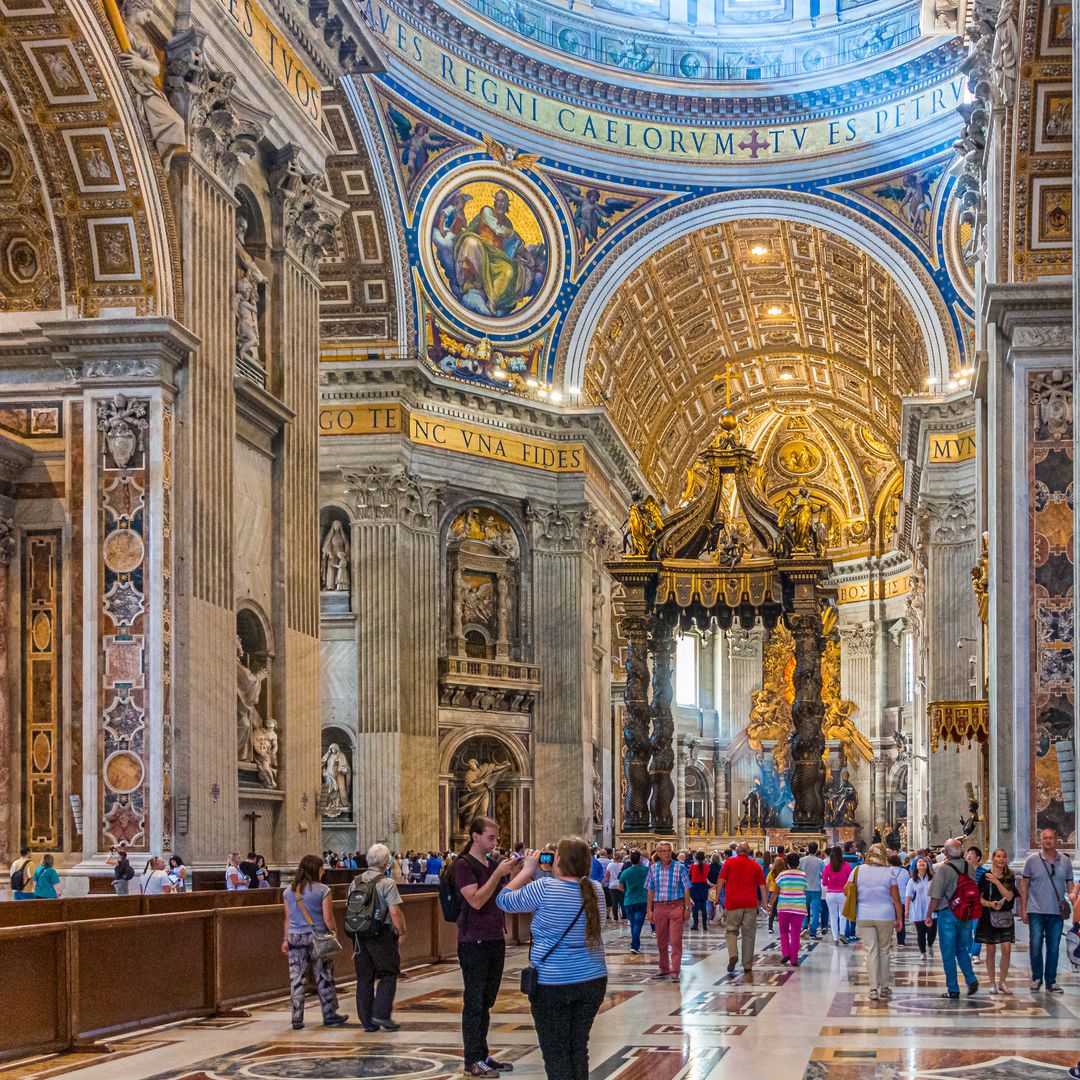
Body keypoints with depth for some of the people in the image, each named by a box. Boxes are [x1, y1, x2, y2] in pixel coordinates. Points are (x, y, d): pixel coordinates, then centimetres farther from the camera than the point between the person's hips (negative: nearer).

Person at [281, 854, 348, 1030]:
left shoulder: (289, 891, 6)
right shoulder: (322, 890, -7)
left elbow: (288, 918, 11)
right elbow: (328, 918, -9)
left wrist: (286, 939, 17)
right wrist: (334, 932, 5)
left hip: (295, 938, 3)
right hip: (317, 936, -3)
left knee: (297, 979, 5)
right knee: (324, 977, 8)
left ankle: (297, 1018, 6)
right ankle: (330, 1015, 16)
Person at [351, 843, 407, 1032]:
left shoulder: (355, 882, 9)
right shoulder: (387, 883, -10)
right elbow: (395, 911, -15)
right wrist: (401, 932, -3)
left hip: (359, 935, 6)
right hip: (382, 935, -6)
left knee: (364, 978, 9)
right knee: (388, 974, 4)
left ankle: (367, 1021, 11)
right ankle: (381, 1014, -7)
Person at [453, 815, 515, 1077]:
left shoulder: (494, 864, 13)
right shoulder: (463, 864, -9)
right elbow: (476, 900, -19)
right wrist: (498, 873, -22)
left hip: (496, 940, 7)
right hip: (474, 942, -7)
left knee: (486, 1002, 11)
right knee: (473, 1003, -3)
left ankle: (483, 1055, 17)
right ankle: (472, 1061, 0)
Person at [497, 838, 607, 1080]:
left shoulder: (545, 888, -15)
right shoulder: (596, 890, 1)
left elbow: (504, 900, -1)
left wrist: (527, 869, 8)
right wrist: (543, 873, 15)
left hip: (552, 983, -5)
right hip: (593, 980, 5)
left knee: (556, 1055, 2)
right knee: (579, 1049, 14)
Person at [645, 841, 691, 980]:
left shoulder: (679, 867, -2)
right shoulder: (653, 868, 6)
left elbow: (686, 889, -1)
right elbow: (650, 890, 10)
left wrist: (687, 908, -5)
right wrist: (649, 910, 6)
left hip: (676, 906, -3)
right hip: (659, 906, 3)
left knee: (676, 940, -8)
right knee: (661, 941, 11)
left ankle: (675, 971, -7)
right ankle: (664, 969, 24)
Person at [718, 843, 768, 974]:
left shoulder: (729, 863, 4)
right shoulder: (756, 866, 10)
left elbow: (721, 881, -2)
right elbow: (762, 887, 7)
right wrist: (765, 904, 9)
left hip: (732, 903, -1)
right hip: (750, 904, 1)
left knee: (732, 931, 9)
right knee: (748, 935, 6)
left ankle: (733, 955, -16)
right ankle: (747, 966, 7)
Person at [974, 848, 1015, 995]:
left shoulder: (1009, 877, 4)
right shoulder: (985, 876, -2)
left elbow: (1009, 897, -9)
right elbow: (978, 898, -1)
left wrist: (996, 882, -16)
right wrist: (990, 904, -19)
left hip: (1005, 918, 2)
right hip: (988, 917, -2)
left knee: (1006, 949, -8)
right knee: (991, 950, 1)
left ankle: (1002, 982, 5)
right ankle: (992, 983, 12)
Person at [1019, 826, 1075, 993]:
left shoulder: (1065, 861, 6)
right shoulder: (1032, 860, 1)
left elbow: (1070, 886, 10)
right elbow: (1024, 885, 4)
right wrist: (1023, 909, -1)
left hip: (1057, 912, 1)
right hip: (1036, 911, -1)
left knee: (1053, 948, 6)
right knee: (1036, 946, 0)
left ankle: (1051, 981, 14)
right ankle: (1036, 978, 15)